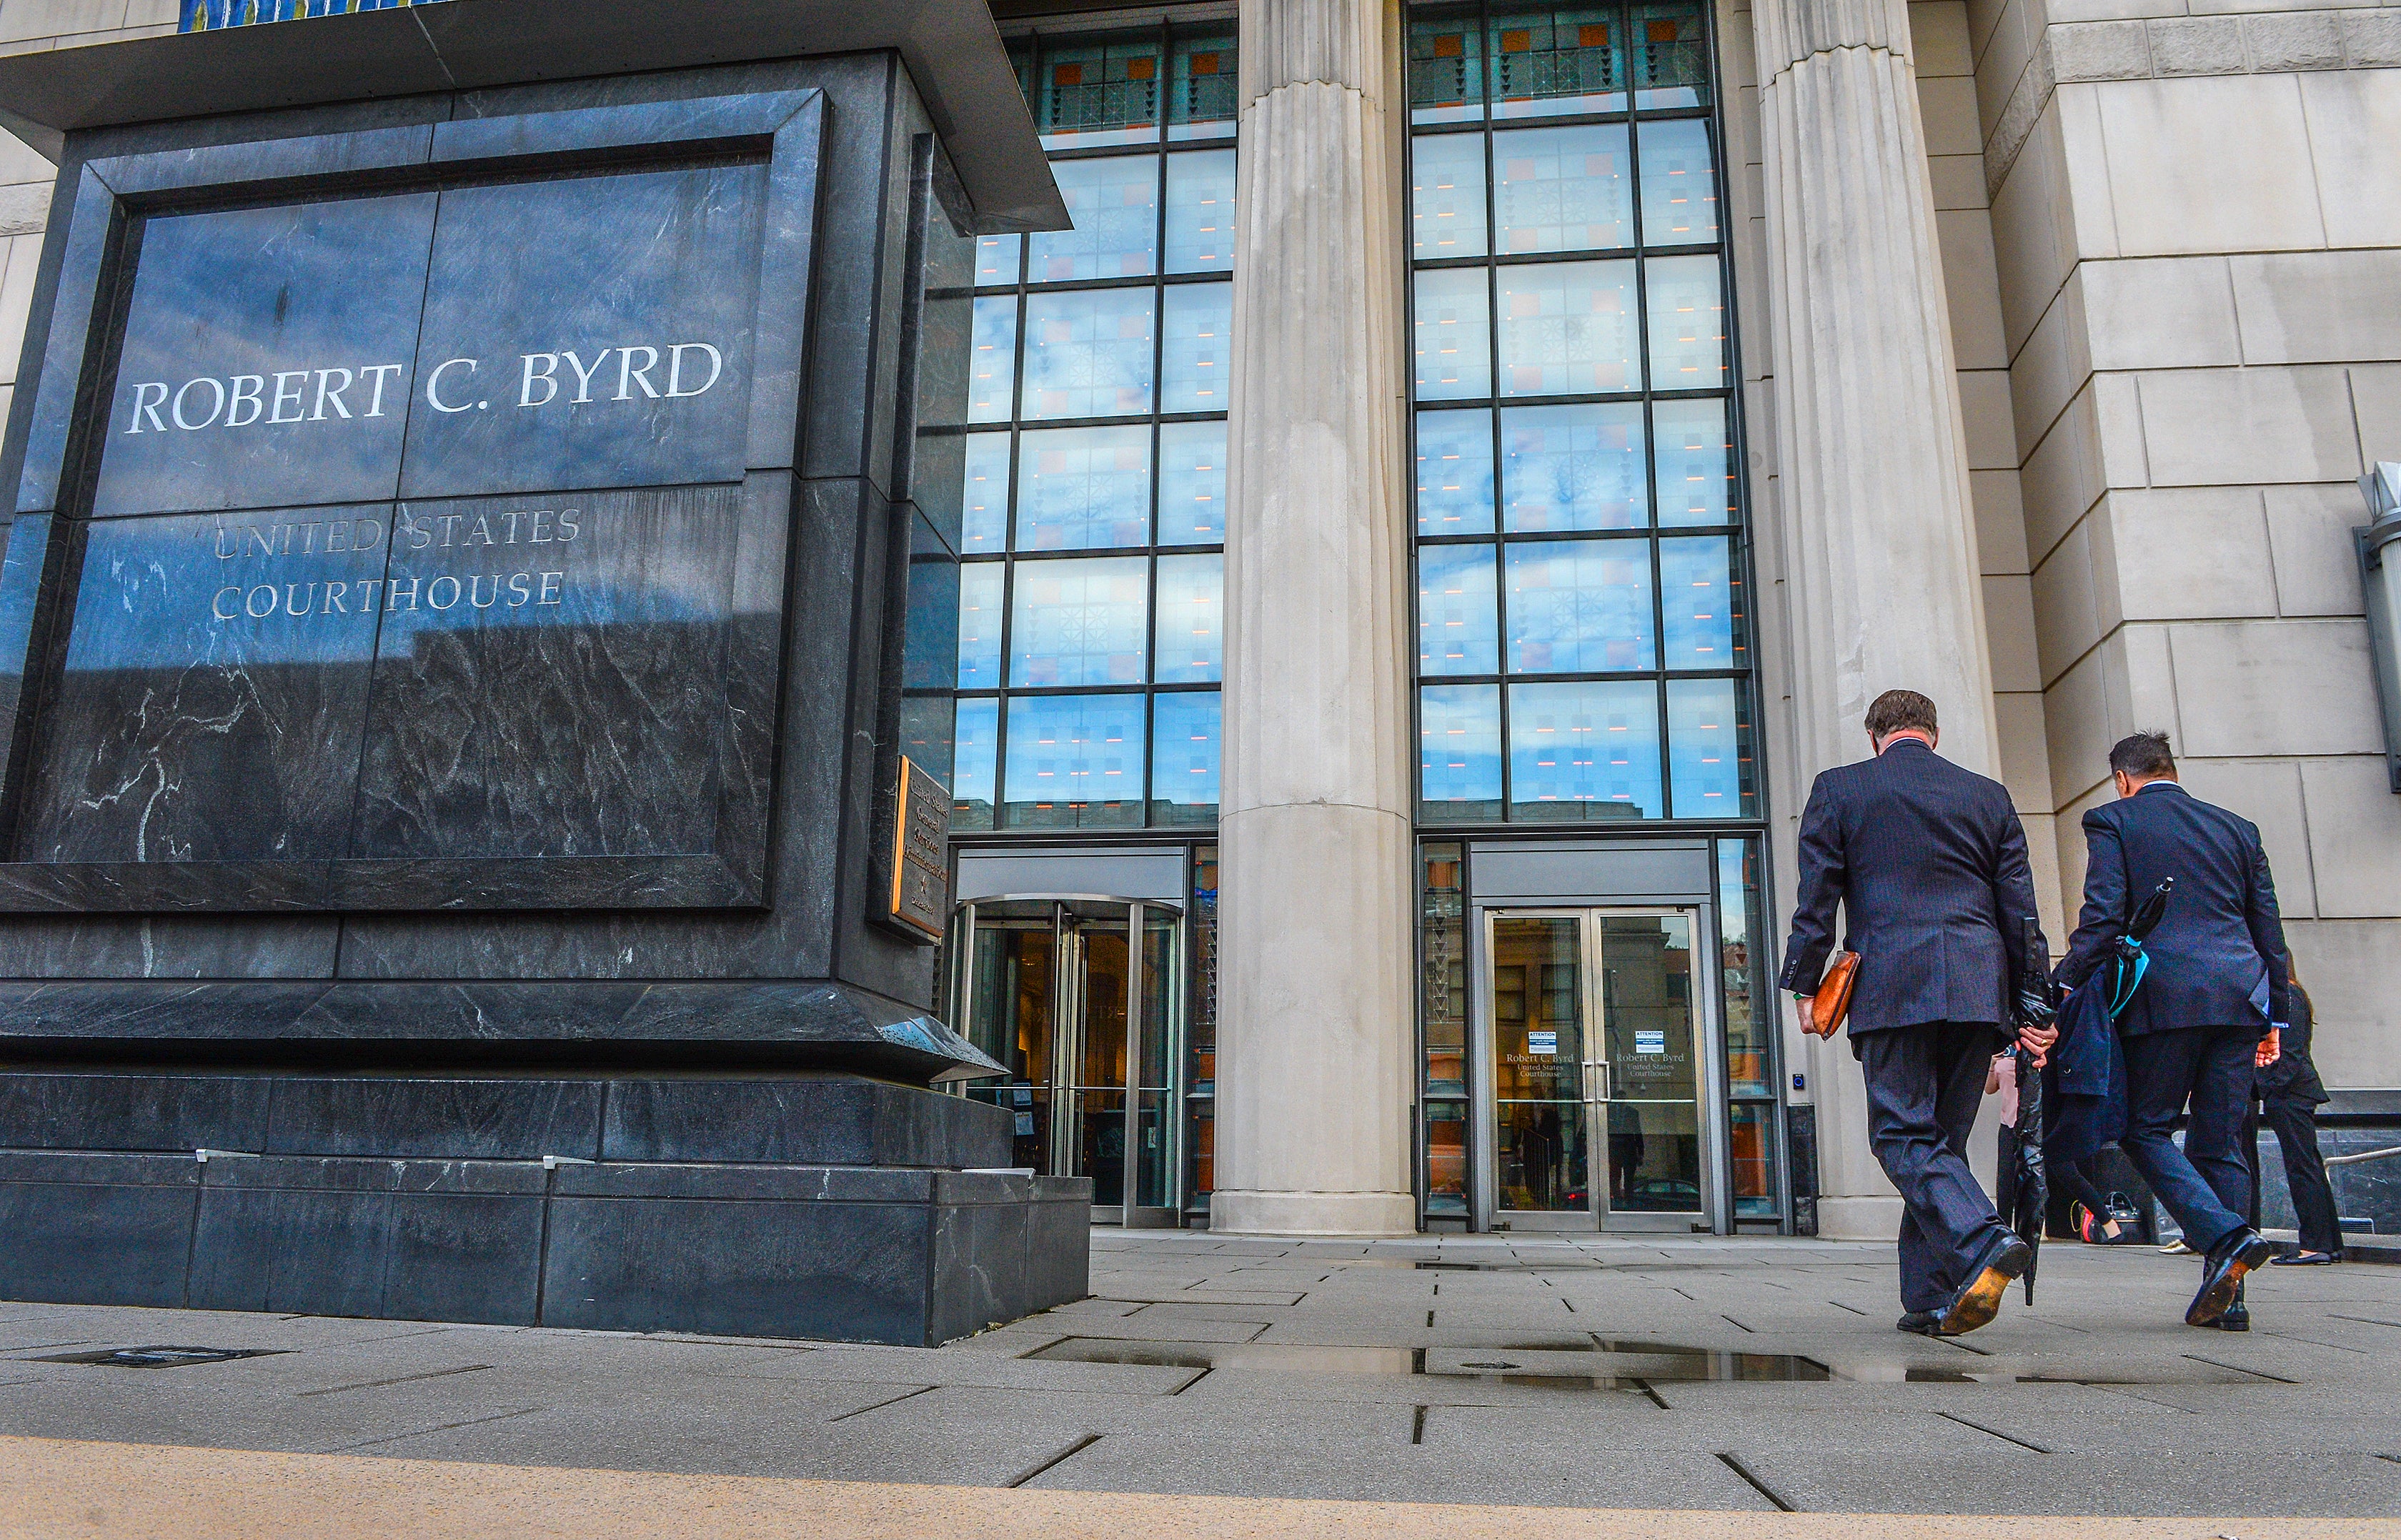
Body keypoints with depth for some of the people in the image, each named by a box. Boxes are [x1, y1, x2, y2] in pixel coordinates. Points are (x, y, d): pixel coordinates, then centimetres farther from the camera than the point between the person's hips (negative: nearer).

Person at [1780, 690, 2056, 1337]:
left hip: (1891, 989, -4)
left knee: (1903, 1133, -2)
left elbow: (1816, 900, 1)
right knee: (1943, 1137, 10)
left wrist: (1804, 986, 6)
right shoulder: (1988, 796, 15)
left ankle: (1983, 1241, -26)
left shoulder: (1838, 789, 6)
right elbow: (2020, 910, 13)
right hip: (1978, 990, 4)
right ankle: (1932, 1301, 11)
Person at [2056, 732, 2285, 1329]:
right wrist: (2273, 1014, 24)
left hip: (2164, 997, -5)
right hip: (2240, 999, 5)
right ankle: (2226, 1295, 7)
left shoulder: (2112, 820, 4)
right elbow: (2268, 928, 19)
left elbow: (2101, 917, -8)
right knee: (2219, 1141, 8)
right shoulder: (2237, 828, 19)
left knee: (2145, 1130, 3)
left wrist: (2062, 991, -7)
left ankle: (2225, 1237, -18)